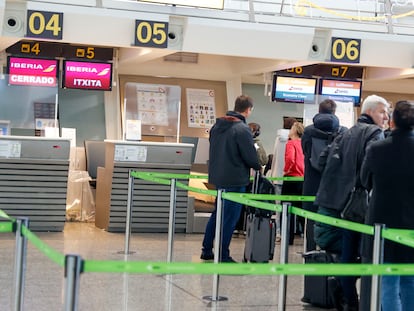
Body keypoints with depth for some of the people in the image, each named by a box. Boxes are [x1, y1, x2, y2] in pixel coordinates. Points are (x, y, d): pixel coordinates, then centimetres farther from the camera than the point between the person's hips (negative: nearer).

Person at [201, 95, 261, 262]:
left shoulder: (217, 125, 7)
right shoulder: (242, 129, -18)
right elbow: (250, 157, -16)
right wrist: (258, 167, 3)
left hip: (217, 176, 8)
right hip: (235, 179, -8)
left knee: (218, 213, 20)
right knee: (230, 217, 0)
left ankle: (207, 250, 25)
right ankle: (223, 256, 5)